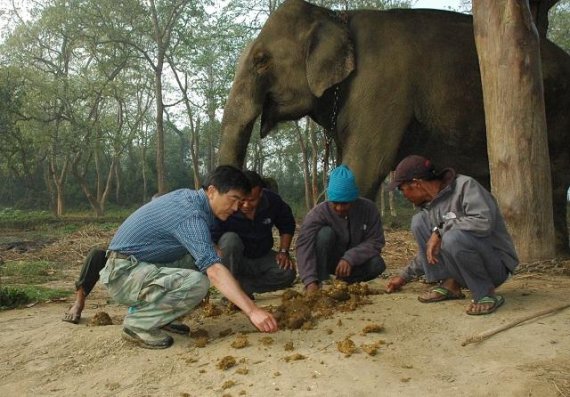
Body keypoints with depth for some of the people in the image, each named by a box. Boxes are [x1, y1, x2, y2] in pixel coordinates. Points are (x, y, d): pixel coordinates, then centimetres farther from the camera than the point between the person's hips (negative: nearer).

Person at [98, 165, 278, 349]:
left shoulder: (188, 195, 5)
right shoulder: (190, 215, -24)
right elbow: (214, 270, -33)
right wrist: (252, 311, -36)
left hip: (142, 265, 10)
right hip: (123, 273, -10)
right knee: (196, 283, -28)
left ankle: (155, 312, 10)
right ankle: (137, 324, -8)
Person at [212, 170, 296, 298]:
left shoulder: (273, 201, -14)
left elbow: (287, 225, 4)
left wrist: (283, 251, -5)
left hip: (262, 258, 3)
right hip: (235, 260, -3)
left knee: (288, 273, -23)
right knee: (230, 239, -35)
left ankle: (241, 285, -15)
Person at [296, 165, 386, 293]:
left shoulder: (368, 208, -16)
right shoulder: (317, 214, -25)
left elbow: (375, 241, -17)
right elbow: (304, 246, -36)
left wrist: (350, 258, -32)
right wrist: (310, 281, -49)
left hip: (354, 261, 2)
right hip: (327, 261, -2)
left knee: (377, 264, -27)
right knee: (325, 233, -30)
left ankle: (344, 282, -3)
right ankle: (318, 282, -24)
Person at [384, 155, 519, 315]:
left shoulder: (465, 185, -16)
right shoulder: (429, 205, 5)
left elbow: (484, 222, -34)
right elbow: (429, 250, 18)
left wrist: (440, 230, -26)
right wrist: (404, 275, 19)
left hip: (496, 265, -7)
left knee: (453, 237, -36)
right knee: (419, 222, -4)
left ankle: (487, 294, -15)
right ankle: (449, 284, -3)